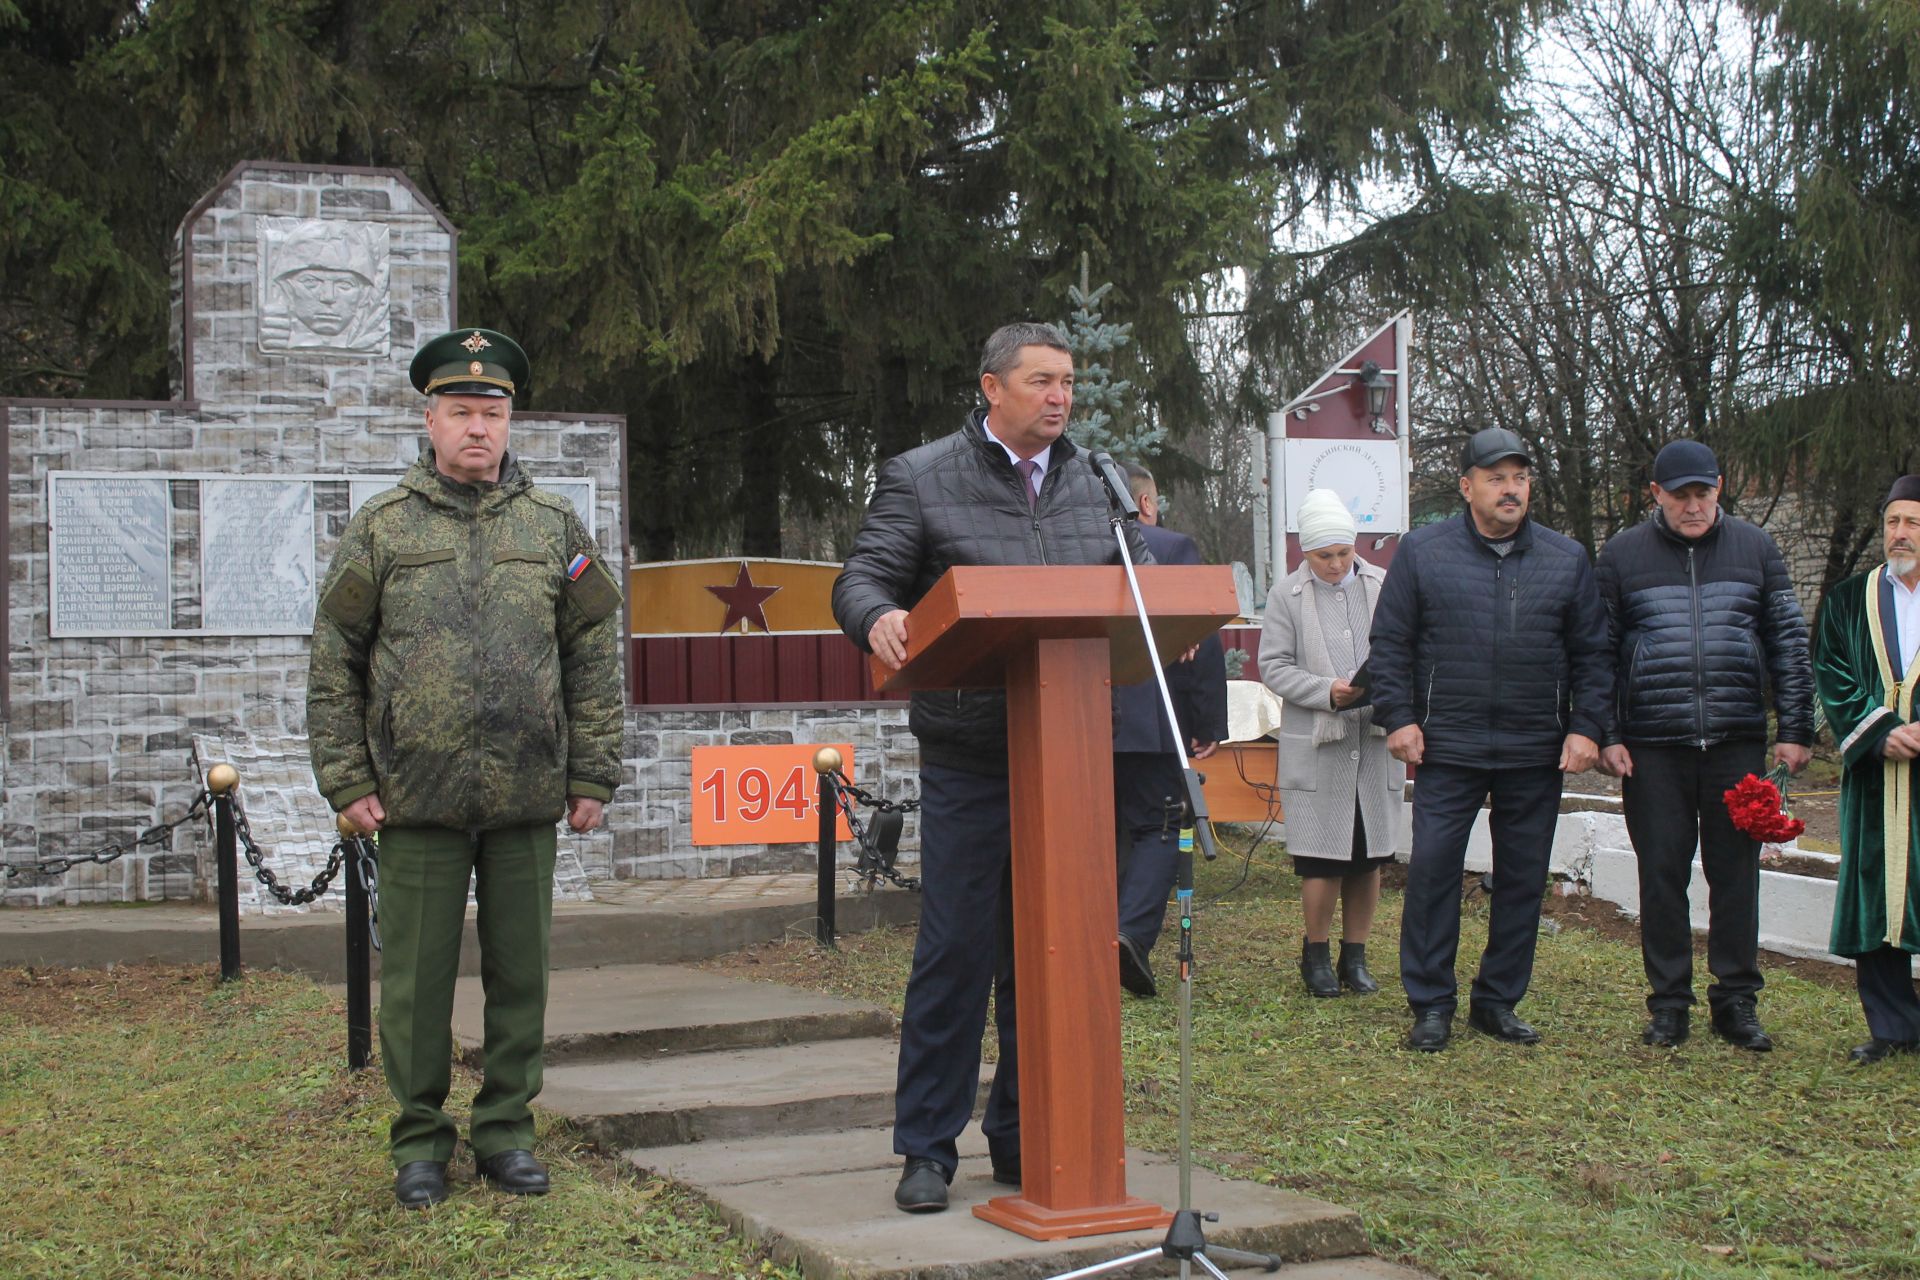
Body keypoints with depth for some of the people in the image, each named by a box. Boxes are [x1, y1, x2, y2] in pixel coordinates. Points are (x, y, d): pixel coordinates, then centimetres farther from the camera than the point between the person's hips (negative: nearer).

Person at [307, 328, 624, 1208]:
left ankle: (506, 1133, 21)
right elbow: (333, 663, 4)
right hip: (417, 800, -1)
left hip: (528, 801, 1)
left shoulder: (553, 527, 8)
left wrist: (592, 776, 4)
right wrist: (345, 780, -2)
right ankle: (420, 1142, 18)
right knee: (418, 977, 5)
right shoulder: (381, 528, 4)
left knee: (519, 972, 8)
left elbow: (595, 656, 9)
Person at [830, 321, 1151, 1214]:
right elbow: (860, 578, -2)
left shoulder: (1090, 484, 16)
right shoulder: (922, 478, 2)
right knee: (955, 951, -3)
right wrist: (879, 617, -25)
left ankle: (1025, 1141, 21)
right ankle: (926, 1149, 8)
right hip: (969, 754, -4)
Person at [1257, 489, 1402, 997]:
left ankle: (1355, 956, 20)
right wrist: (1329, 692, -15)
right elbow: (1274, 666, -2)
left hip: (1377, 741, 2)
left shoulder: (1384, 586, 6)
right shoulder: (1286, 594, 1)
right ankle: (1316, 953, 16)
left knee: (1369, 858, 7)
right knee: (1323, 859, -3)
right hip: (1316, 744, -2)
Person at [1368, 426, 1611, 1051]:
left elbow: (1592, 654, 10)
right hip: (1447, 748, -2)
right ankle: (1431, 1005, 6)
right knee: (1432, 872, -5)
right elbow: (1390, 643, 4)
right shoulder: (1422, 551, 3)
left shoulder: (1567, 559, 8)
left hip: (1537, 755, 2)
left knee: (1523, 879, 7)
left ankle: (1498, 1001, 20)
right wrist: (1398, 717, -5)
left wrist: (1586, 728, 0)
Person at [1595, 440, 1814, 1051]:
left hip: (1737, 742, 1)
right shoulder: (1621, 554, 4)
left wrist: (1795, 728, 4)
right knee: (1662, 874, 3)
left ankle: (1736, 1000, 14)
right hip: (1653, 747, -1)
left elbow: (1789, 642, 9)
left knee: (1736, 873, 4)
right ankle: (1669, 1002, 12)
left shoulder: (1754, 548, 7)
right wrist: (1606, 736, -1)